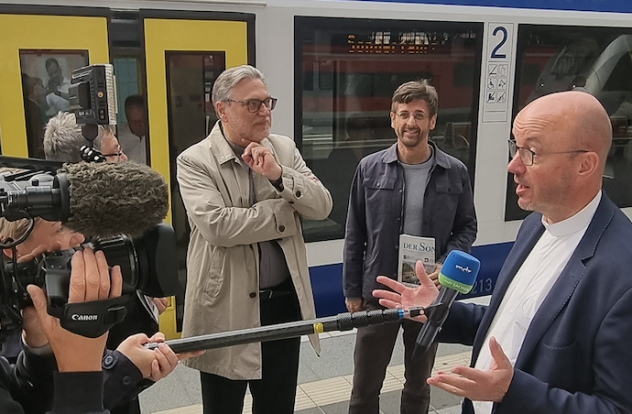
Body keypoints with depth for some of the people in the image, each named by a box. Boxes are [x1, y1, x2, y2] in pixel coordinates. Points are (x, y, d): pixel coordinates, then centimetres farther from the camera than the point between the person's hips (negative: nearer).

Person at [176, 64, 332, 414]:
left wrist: (278, 175, -19)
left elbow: (322, 207, -3)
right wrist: (285, 210, -14)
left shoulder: (284, 149, 4)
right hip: (226, 307, -4)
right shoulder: (194, 161, -11)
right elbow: (216, 225, -25)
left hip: (284, 300, 4)